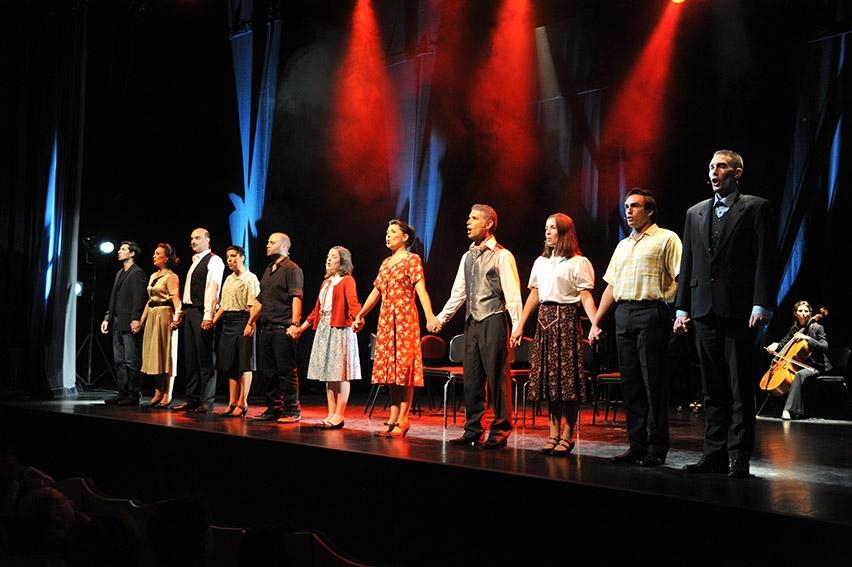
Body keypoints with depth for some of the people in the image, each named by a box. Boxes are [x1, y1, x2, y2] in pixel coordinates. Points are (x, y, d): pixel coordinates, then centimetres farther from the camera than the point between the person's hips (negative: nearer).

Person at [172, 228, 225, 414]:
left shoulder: (214, 261, -6)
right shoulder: (194, 262, 21)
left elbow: (213, 288, -15)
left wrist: (208, 315, -23)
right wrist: (182, 312, 15)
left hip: (202, 313, -9)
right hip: (190, 312, 9)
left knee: (205, 358, -6)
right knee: (190, 357, 9)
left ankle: (206, 402, -3)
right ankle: (192, 400, 14)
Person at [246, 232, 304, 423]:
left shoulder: (292, 269, -6)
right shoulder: (268, 271, 21)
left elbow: (296, 298, -16)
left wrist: (294, 323, -25)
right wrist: (251, 322, 24)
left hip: (283, 329, -9)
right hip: (266, 328, 9)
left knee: (286, 371, -6)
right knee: (268, 371, 10)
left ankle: (292, 411, 0)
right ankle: (274, 409, 17)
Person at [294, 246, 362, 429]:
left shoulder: (347, 280, -2)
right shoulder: (326, 282, 20)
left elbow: (353, 302, -18)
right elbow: (317, 309, 23)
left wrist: (358, 318, -37)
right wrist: (302, 327, 23)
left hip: (340, 328, -8)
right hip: (323, 328, 8)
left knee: (341, 373, -7)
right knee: (328, 373, 7)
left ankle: (339, 416, -6)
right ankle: (331, 414, 11)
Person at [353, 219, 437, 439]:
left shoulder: (412, 260, -3)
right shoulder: (386, 263, 18)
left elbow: (421, 290, -16)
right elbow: (375, 292, 24)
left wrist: (430, 316, -30)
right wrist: (360, 316, 27)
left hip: (405, 319, -7)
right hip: (386, 320, 7)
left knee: (404, 369, -6)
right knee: (390, 370, 7)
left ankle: (402, 421, -4)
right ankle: (393, 419, 10)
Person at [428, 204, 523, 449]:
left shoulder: (502, 256, -5)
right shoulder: (467, 256, 16)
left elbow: (512, 293, -10)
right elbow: (458, 292, 19)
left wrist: (517, 326, -18)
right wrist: (441, 318, 13)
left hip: (493, 321, -7)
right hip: (472, 321, 7)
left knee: (497, 377, -3)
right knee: (471, 377, 9)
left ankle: (499, 432, 3)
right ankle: (473, 430, 18)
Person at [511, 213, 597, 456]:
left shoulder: (578, 262, -3)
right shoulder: (541, 262, 15)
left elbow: (586, 297, -10)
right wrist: (520, 326, 12)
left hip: (567, 319, -6)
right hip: (544, 319, 6)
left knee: (567, 376, -5)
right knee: (547, 377, 6)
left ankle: (567, 436, 1)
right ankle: (553, 434, 12)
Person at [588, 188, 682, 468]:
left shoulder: (666, 239, 2)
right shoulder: (623, 245, 22)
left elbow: (681, 279, -7)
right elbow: (611, 285, 22)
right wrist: (595, 322, 16)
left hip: (651, 312, -7)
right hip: (623, 314, 7)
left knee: (653, 382, -5)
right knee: (630, 382, 7)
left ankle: (656, 449, 1)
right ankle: (636, 447, 13)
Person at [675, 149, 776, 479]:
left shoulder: (755, 208, 2)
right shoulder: (695, 213, 17)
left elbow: (765, 260, -5)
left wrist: (761, 306, -14)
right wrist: (682, 308, 10)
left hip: (739, 311, -5)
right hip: (704, 311, 5)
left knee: (740, 389, -1)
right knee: (712, 389, 8)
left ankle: (739, 460, 3)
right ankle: (714, 455, 14)